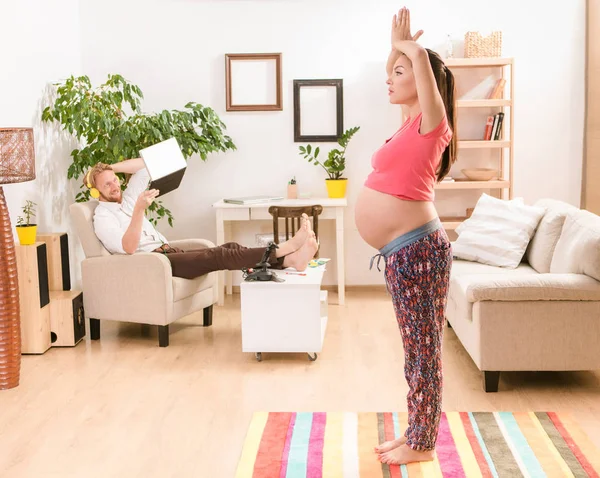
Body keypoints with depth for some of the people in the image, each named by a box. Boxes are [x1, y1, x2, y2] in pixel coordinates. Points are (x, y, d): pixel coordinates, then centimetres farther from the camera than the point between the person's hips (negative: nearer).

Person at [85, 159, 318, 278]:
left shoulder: (126, 199, 20)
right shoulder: (102, 218, -4)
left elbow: (146, 165, 20)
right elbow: (128, 247, -21)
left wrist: (111, 167, 11)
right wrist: (139, 208, -31)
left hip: (169, 252, 9)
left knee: (229, 247, -14)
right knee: (219, 256, -26)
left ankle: (290, 259, -31)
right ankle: (285, 249, -38)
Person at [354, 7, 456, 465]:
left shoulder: (431, 122, -9)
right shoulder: (413, 122, 14)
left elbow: (421, 57, -21)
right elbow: (399, 69, 33)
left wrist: (409, 47, -2)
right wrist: (396, 45, 22)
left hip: (418, 248, -9)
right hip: (403, 251, 9)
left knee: (425, 350, 1)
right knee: (416, 349, 16)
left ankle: (424, 445, 12)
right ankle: (415, 434, 26)